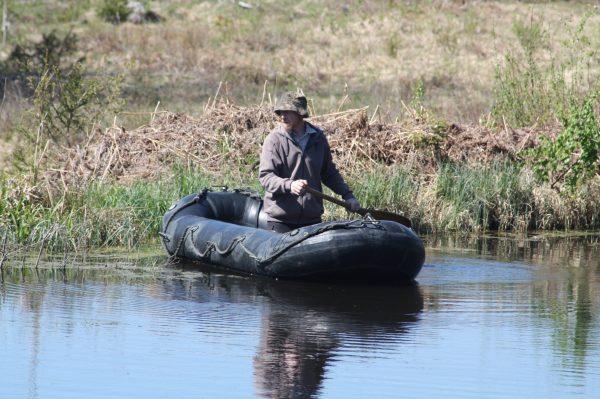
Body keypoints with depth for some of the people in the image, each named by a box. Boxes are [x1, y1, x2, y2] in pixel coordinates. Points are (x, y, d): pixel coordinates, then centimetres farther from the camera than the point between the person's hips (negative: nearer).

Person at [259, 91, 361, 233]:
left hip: (312, 218, 4)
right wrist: (289, 185, -31)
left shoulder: (318, 137, 8)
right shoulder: (274, 140, -6)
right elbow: (265, 176, -14)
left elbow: (329, 172, 20)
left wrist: (347, 195, 11)